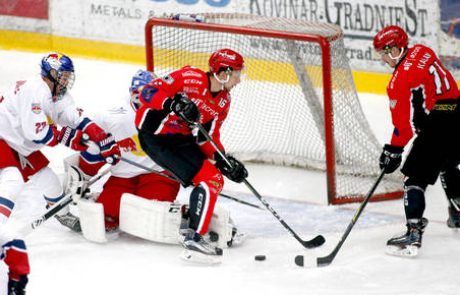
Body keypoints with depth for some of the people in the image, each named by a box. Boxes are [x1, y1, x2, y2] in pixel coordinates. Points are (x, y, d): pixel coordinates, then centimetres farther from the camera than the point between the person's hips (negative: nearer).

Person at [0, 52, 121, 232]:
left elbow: (78, 120, -2)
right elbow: (36, 133, -31)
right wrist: (66, 137, -20)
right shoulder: (35, 91, -27)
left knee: (47, 177, 18)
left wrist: (104, 139, -15)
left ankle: (63, 215, 42)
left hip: (21, 146, 10)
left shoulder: (61, 96, 3)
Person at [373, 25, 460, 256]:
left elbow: (405, 122, -13)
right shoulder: (422, 52, 7)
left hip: (440, 124, -9)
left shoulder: (401, 78, -15)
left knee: (414, 175, -8)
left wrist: (393, 150, -4)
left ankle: (414, 233, -19)